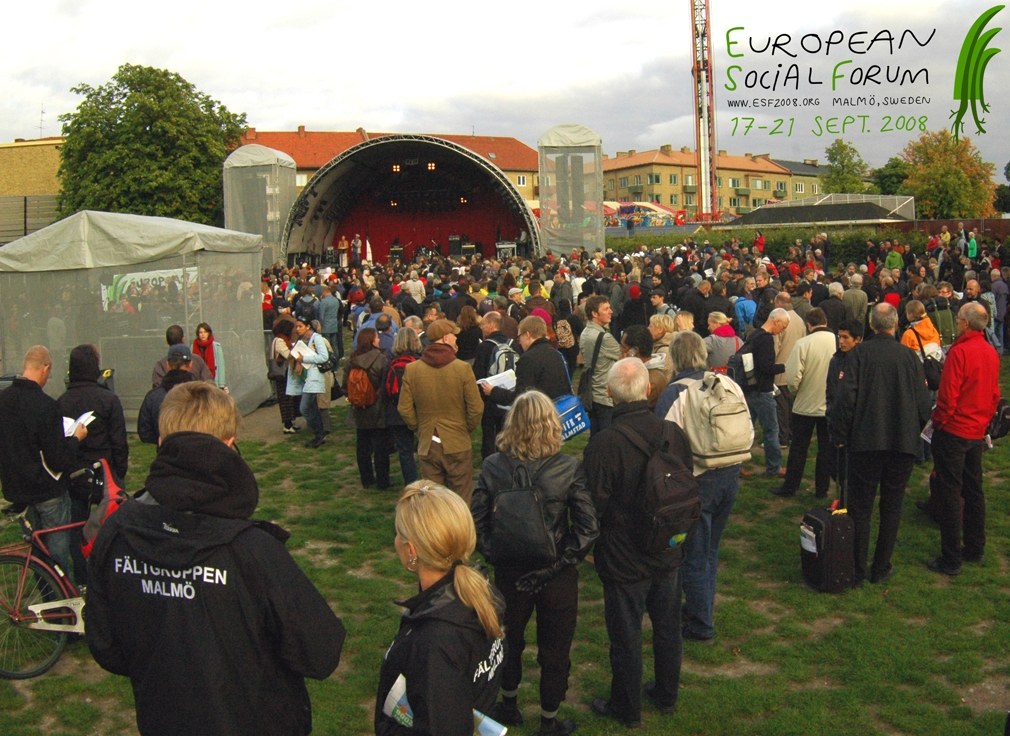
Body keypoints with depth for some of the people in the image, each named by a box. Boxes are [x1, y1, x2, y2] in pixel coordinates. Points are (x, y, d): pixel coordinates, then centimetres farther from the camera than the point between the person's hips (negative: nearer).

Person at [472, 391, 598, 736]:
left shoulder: (492, 466, -12)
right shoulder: (569, 468, -16)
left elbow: (477, 523, -10)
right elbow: (589, 528, -18)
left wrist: (497, 557, -1)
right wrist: (562, 562, -8)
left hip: (510, 574, 2)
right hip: (557, 577, -2)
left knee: (509, 639, 27)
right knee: (554, 651, 18)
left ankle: (508, 707, 47)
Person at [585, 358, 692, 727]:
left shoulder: (603, 442, -25)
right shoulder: (674, 432, -9)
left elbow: (595, 503, -19)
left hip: (623, 558, -5)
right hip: (668, 553, 5)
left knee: (625, 634, 12)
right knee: (667, 626, 22)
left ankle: (626, 709, 29)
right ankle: (667, 696, 41)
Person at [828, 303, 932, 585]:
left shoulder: (859, 353, -9)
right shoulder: (909, 356, -3)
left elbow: (846, 396, -13)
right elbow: (923, 402, 1)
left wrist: (840, 434, -1)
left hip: (865, 440, -2)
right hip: (903, 443, 2)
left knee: (860, 508, 6)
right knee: (892, 507, 13)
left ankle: (857, 571, 9)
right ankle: (881, 568, 19)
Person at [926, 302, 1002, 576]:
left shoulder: (960, 352, -20)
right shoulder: (991, 353, 3)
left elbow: (948, 395, -20)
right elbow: (995, 394, 11)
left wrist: (939, 421, -6)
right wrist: (984, 420, 20)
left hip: (953, 431, -7)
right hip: (977, 432, 8)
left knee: (949, 493, -1)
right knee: (973, 490, 17)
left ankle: (950, 559, 3)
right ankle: (975, 550, 28)